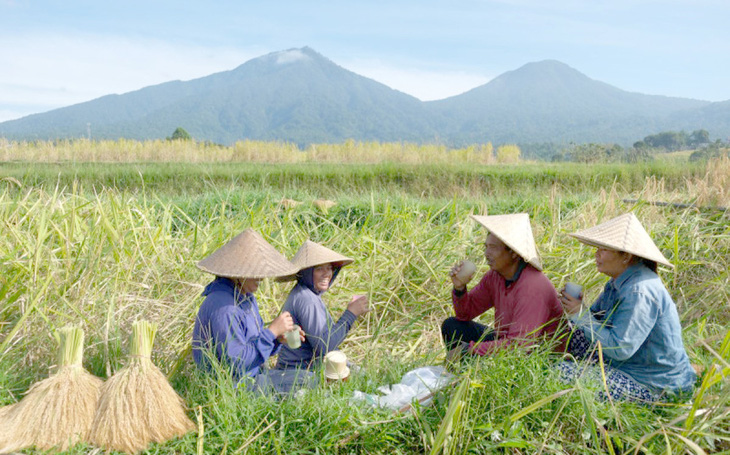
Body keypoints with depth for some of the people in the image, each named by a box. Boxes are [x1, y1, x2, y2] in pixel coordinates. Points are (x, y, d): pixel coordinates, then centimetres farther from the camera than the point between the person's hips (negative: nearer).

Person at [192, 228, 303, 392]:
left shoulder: (246, 297, 8)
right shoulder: (223, 307, -24)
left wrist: (278, 338, -7)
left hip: (254, 377, 10)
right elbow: (236, 361, -25)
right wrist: (272, 331, -22)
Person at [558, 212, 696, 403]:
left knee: (563, 373, -19)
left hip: (652, 386, -10)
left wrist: (581, 315, -23)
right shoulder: (619, 282, 4)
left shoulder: (640, 291, -28)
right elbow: (595, 318, 12)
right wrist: (575, 310, -9)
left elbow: (621, 349, -29)